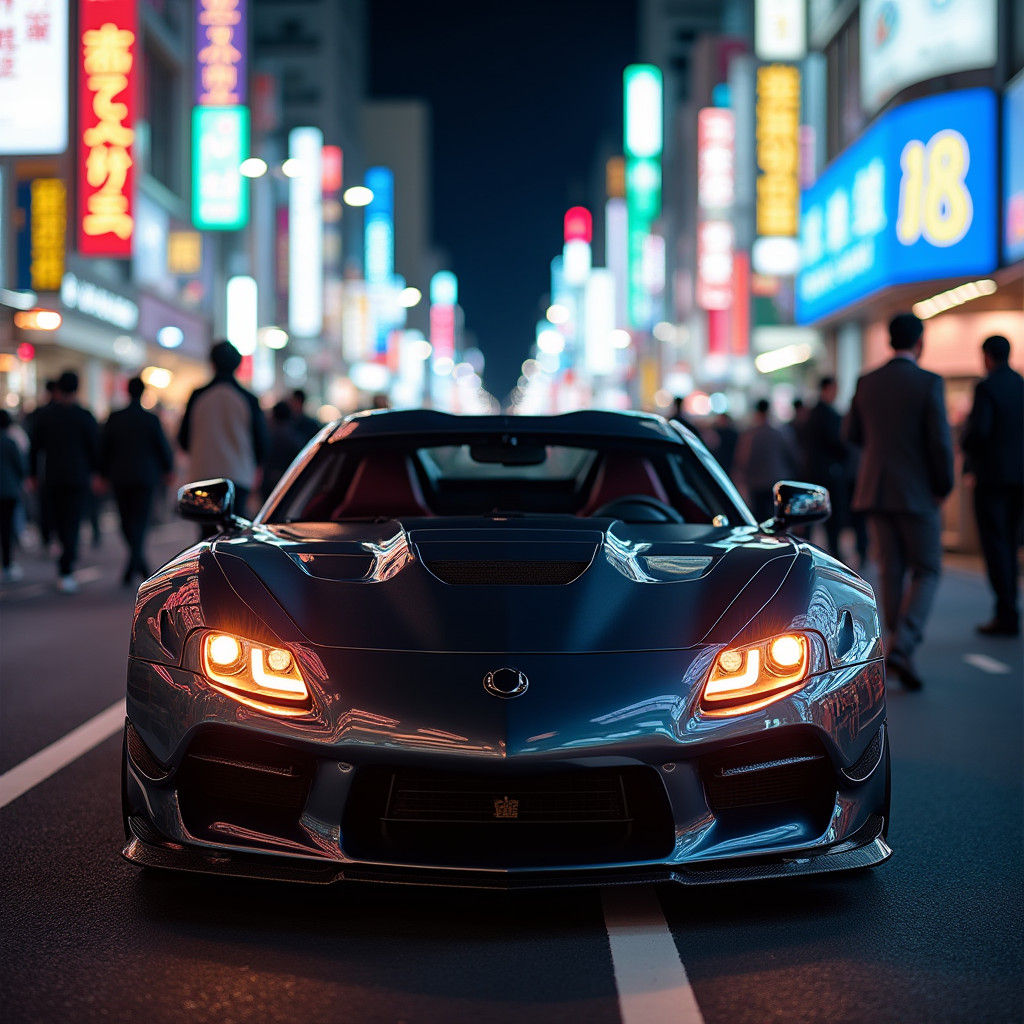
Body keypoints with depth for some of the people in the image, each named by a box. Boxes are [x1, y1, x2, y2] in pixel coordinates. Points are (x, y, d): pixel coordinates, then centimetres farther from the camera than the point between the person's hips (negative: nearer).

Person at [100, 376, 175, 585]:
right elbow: (163, 448, -1)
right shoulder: (151, 420, -7)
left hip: (120, 477, 2)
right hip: (145, 478, -2)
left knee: (127, 521, 12)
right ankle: (133, 563, -17)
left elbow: (103, 449, 3)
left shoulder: (114, 419, -1)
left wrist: (105, 474, 15)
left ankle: (139, 562, 19)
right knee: (139, 521, 0)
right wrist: (167, 469, 17)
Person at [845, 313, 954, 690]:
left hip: (876, 489, 4)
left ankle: (900, 648, 15)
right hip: (917, 493, -4)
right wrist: (943, 486, -1)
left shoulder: (866, 383, 3)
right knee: (927, 573, 4)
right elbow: (940, 441, -14)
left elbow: (853, 434, 13)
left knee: (892, 573, 12)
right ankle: (902, 647, -14)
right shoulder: (929, 383, -11)